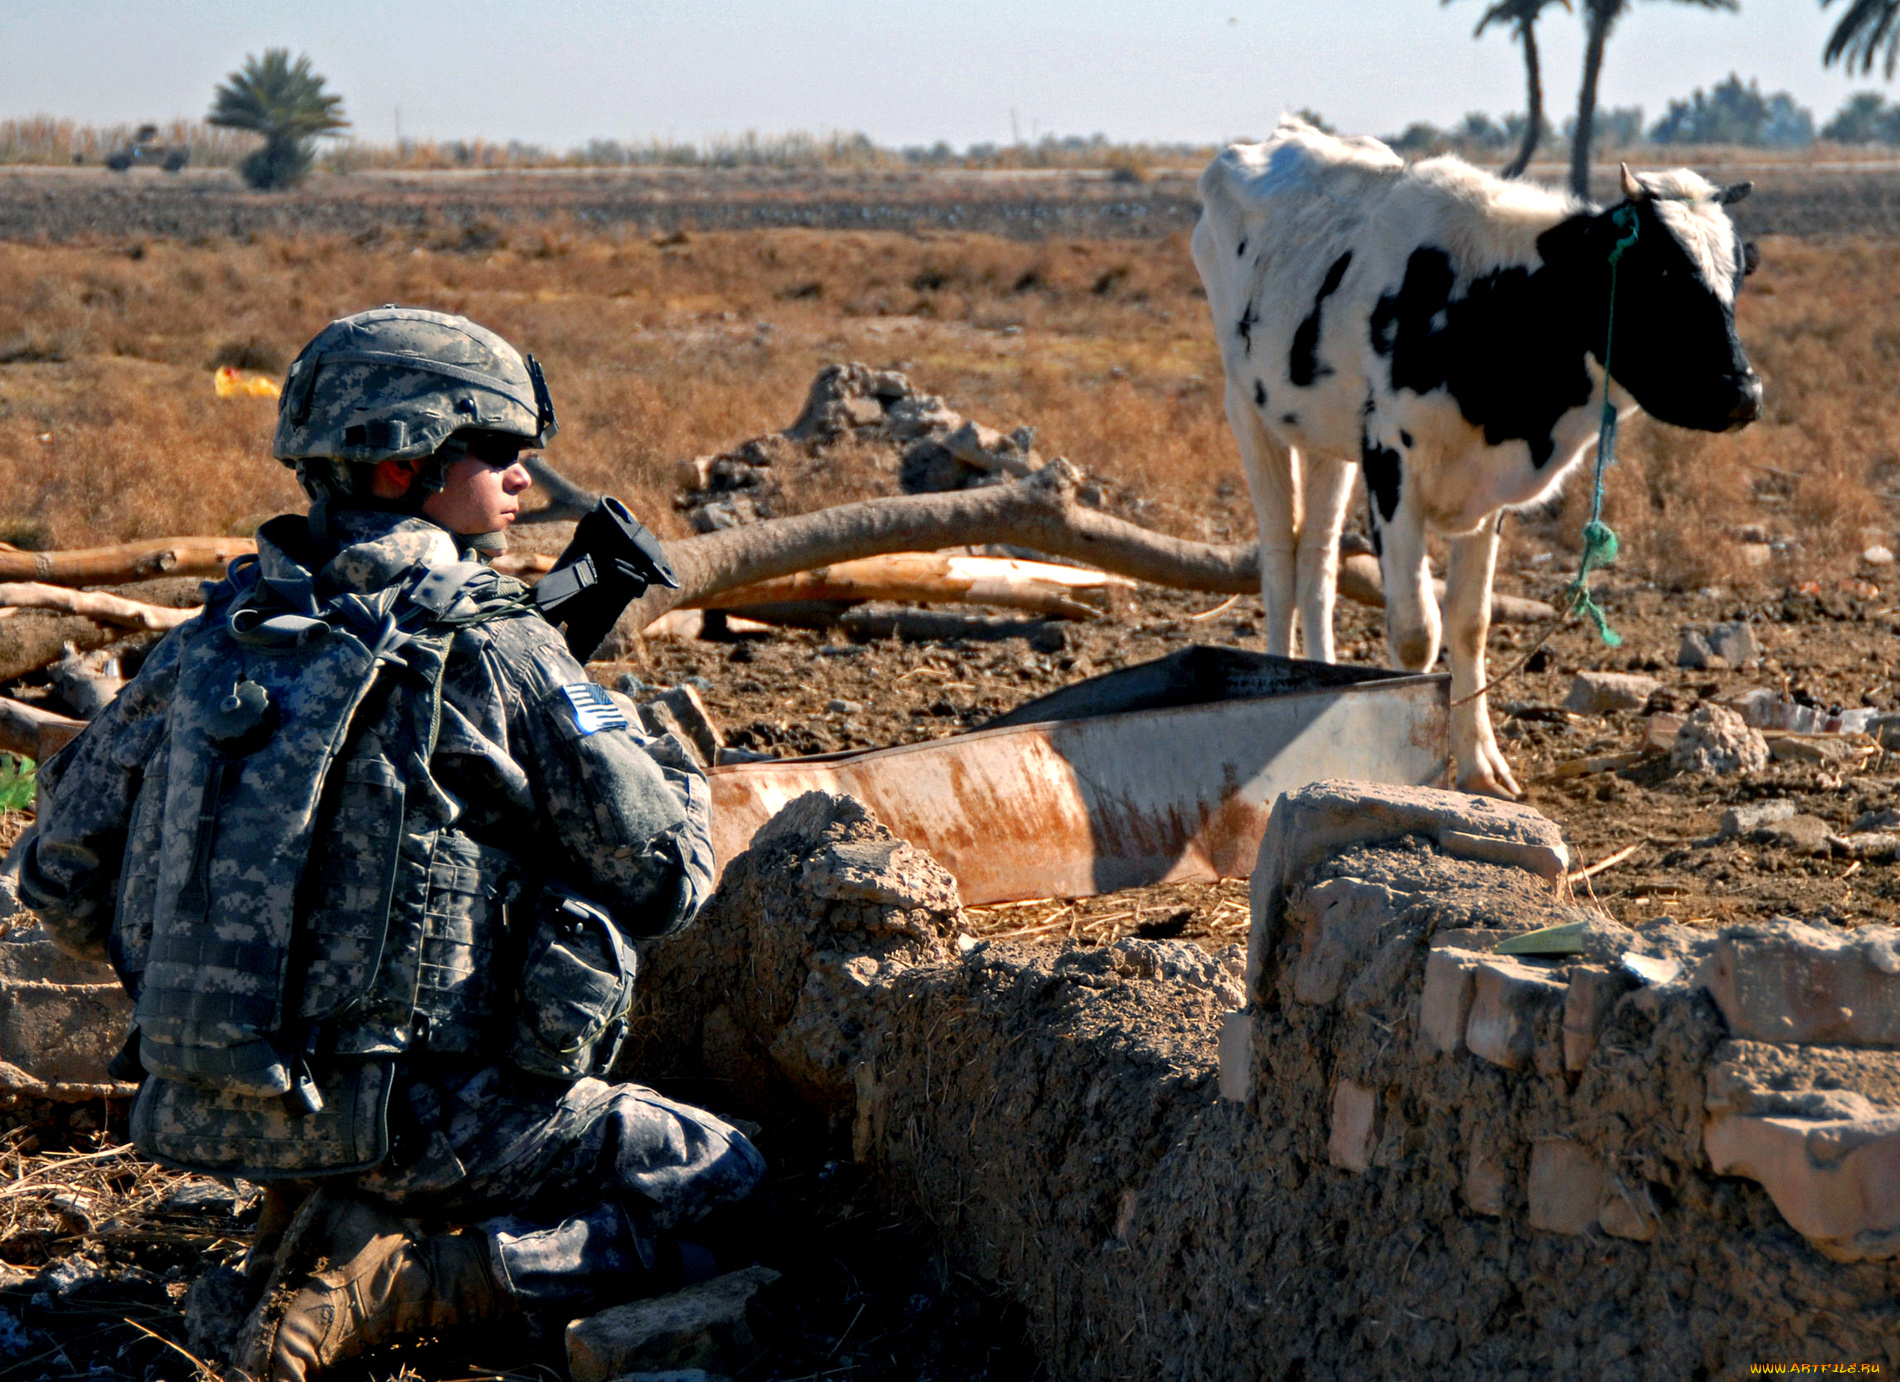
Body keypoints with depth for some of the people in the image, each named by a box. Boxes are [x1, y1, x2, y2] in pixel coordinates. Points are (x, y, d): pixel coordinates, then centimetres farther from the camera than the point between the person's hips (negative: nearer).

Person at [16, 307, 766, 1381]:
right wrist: (671, 764, 16)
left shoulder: (215, 637, 6)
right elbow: (666, 880, -5)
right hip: (410, 1117, -7)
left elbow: (66, 878, 12)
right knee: (728, 1193, 6)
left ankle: (331, 1216, 11)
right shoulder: (497, 654, -11)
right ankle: (392, 1284, -10)